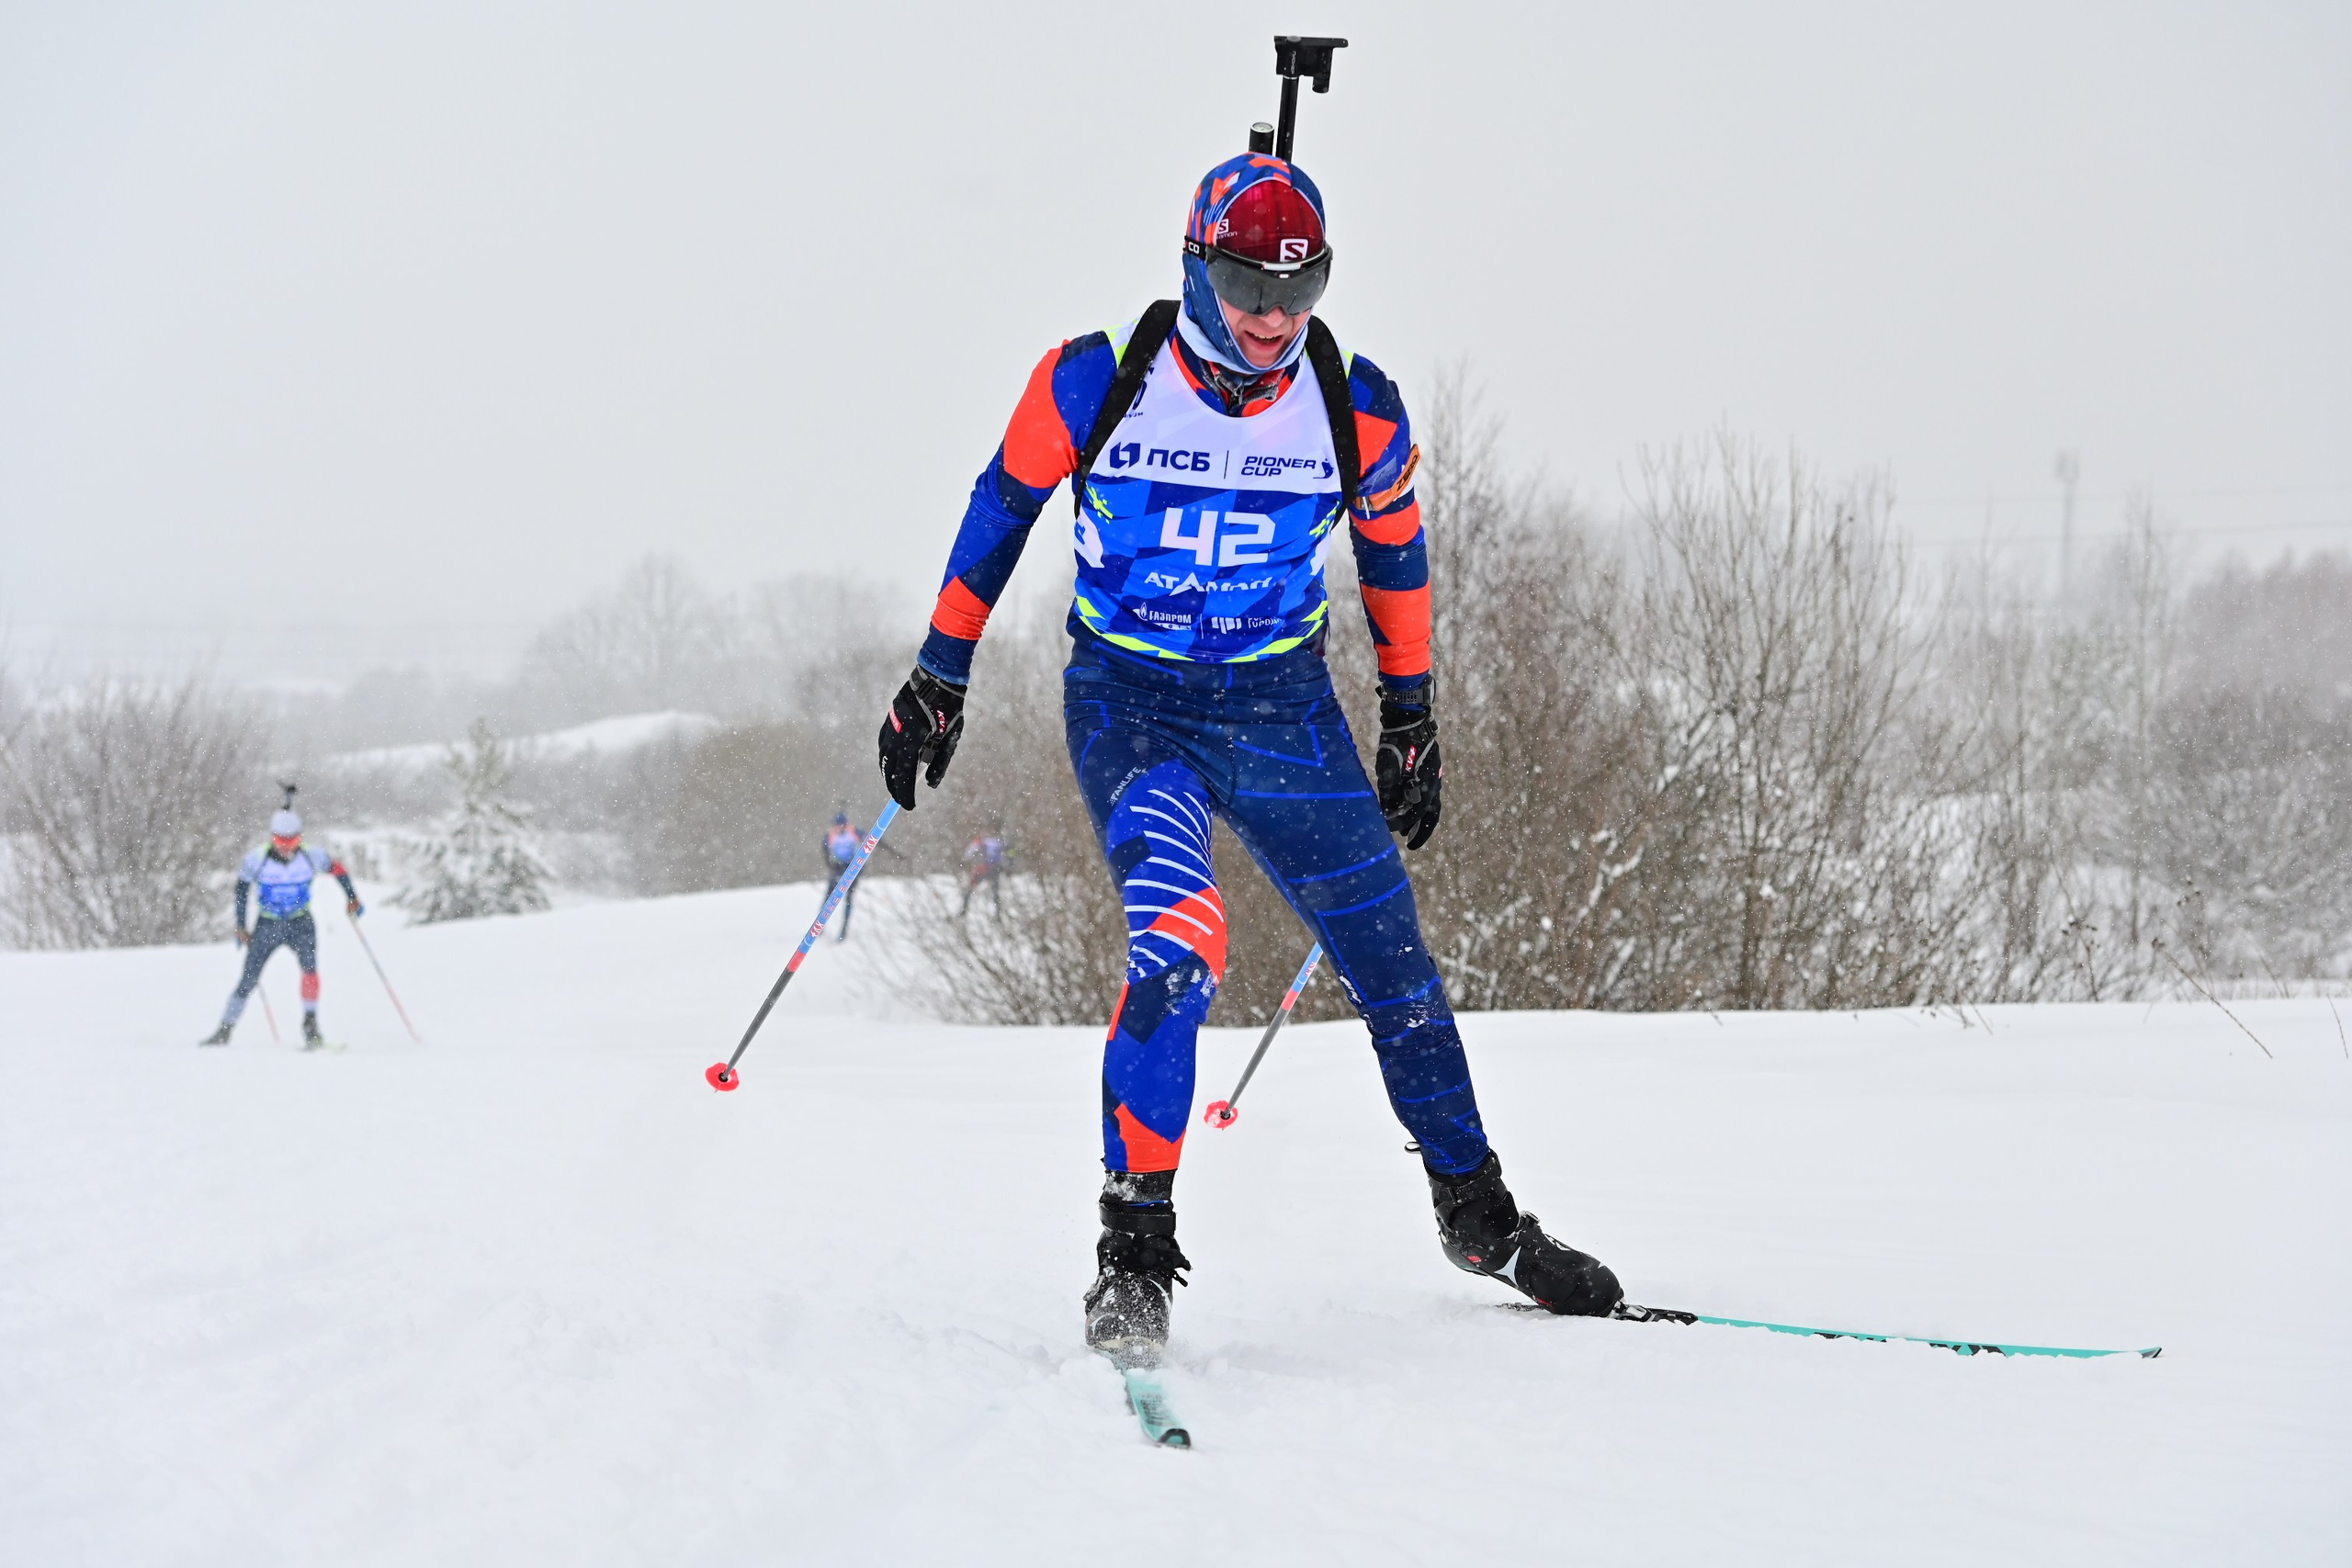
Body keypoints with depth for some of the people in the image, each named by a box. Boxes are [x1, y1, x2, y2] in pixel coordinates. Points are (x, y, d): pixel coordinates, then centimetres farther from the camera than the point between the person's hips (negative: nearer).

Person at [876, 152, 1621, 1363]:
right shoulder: (1095, 382, -16)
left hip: (1285, 709, 3)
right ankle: (1134, 1243, -19)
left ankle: (1479, 1219, 29)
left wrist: (1412, 721, 15)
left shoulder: (1357, 410, -10)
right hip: (1130, 707, -3)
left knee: (1393, 968, 8)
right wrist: (939, 679, 5)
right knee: (1179, 943, -27)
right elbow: (1001, 510, -1)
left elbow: (1393, 553, 8)